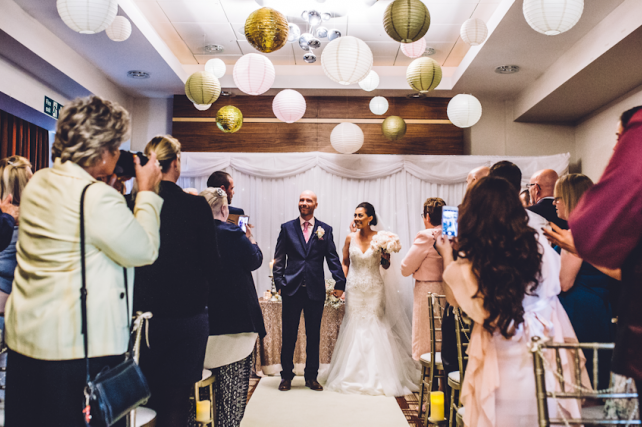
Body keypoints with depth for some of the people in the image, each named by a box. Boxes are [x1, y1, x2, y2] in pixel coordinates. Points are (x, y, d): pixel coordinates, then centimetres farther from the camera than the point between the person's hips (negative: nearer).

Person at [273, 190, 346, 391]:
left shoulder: (325, 229, 6)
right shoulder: (287, 228, 6)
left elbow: (333, 258, 4)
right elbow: (279, 259, 5)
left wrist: (340, 282, -7)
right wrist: (279, 282, -6)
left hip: (316, 290, 1)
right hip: (292, 289, 0)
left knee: (313, 335, 10)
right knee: (289, 335, 6)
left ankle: (311, 376, 24)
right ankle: (286, 375, 22)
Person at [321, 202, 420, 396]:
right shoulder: (350, 238, 2)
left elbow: (386, 266, 3)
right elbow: (345, 262, 11)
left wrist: (386, 258, -18)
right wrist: (342, 282, 1)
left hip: (374, 288, -2)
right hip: (354, 287, 2)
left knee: (374, 326, 0)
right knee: (354, 326, 6)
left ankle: (376, 376, 13)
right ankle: (354, 375, 19)